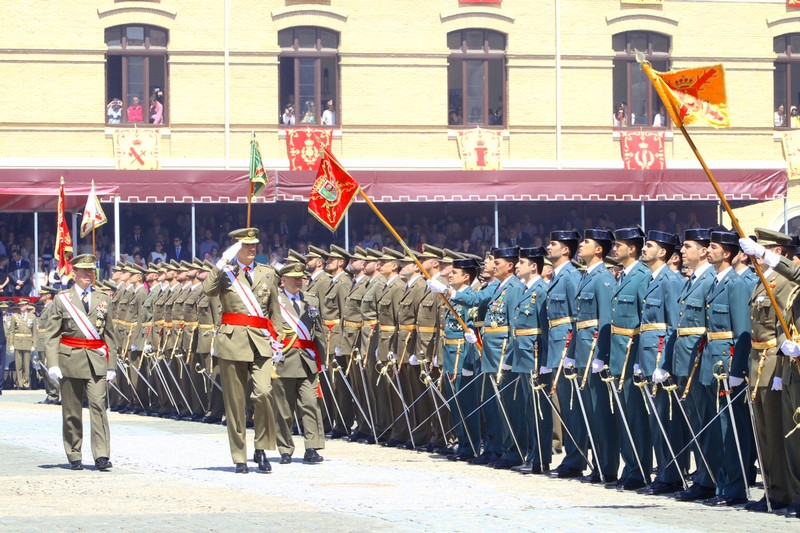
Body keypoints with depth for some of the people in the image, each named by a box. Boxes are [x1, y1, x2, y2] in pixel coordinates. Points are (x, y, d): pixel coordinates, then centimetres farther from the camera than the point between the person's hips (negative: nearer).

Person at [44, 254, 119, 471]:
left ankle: (101, 455, -16)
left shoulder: (103, 300, 12)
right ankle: (74, 457, 13)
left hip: (97, 361, 1)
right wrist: (53, 363, -9)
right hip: (70, 360, -1)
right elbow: (51, 335, 2)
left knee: (98, 404, -12)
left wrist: (111, 365, 8)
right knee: (72, 410, 4)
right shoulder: (62, 300, 5)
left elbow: (110, 335, 14)